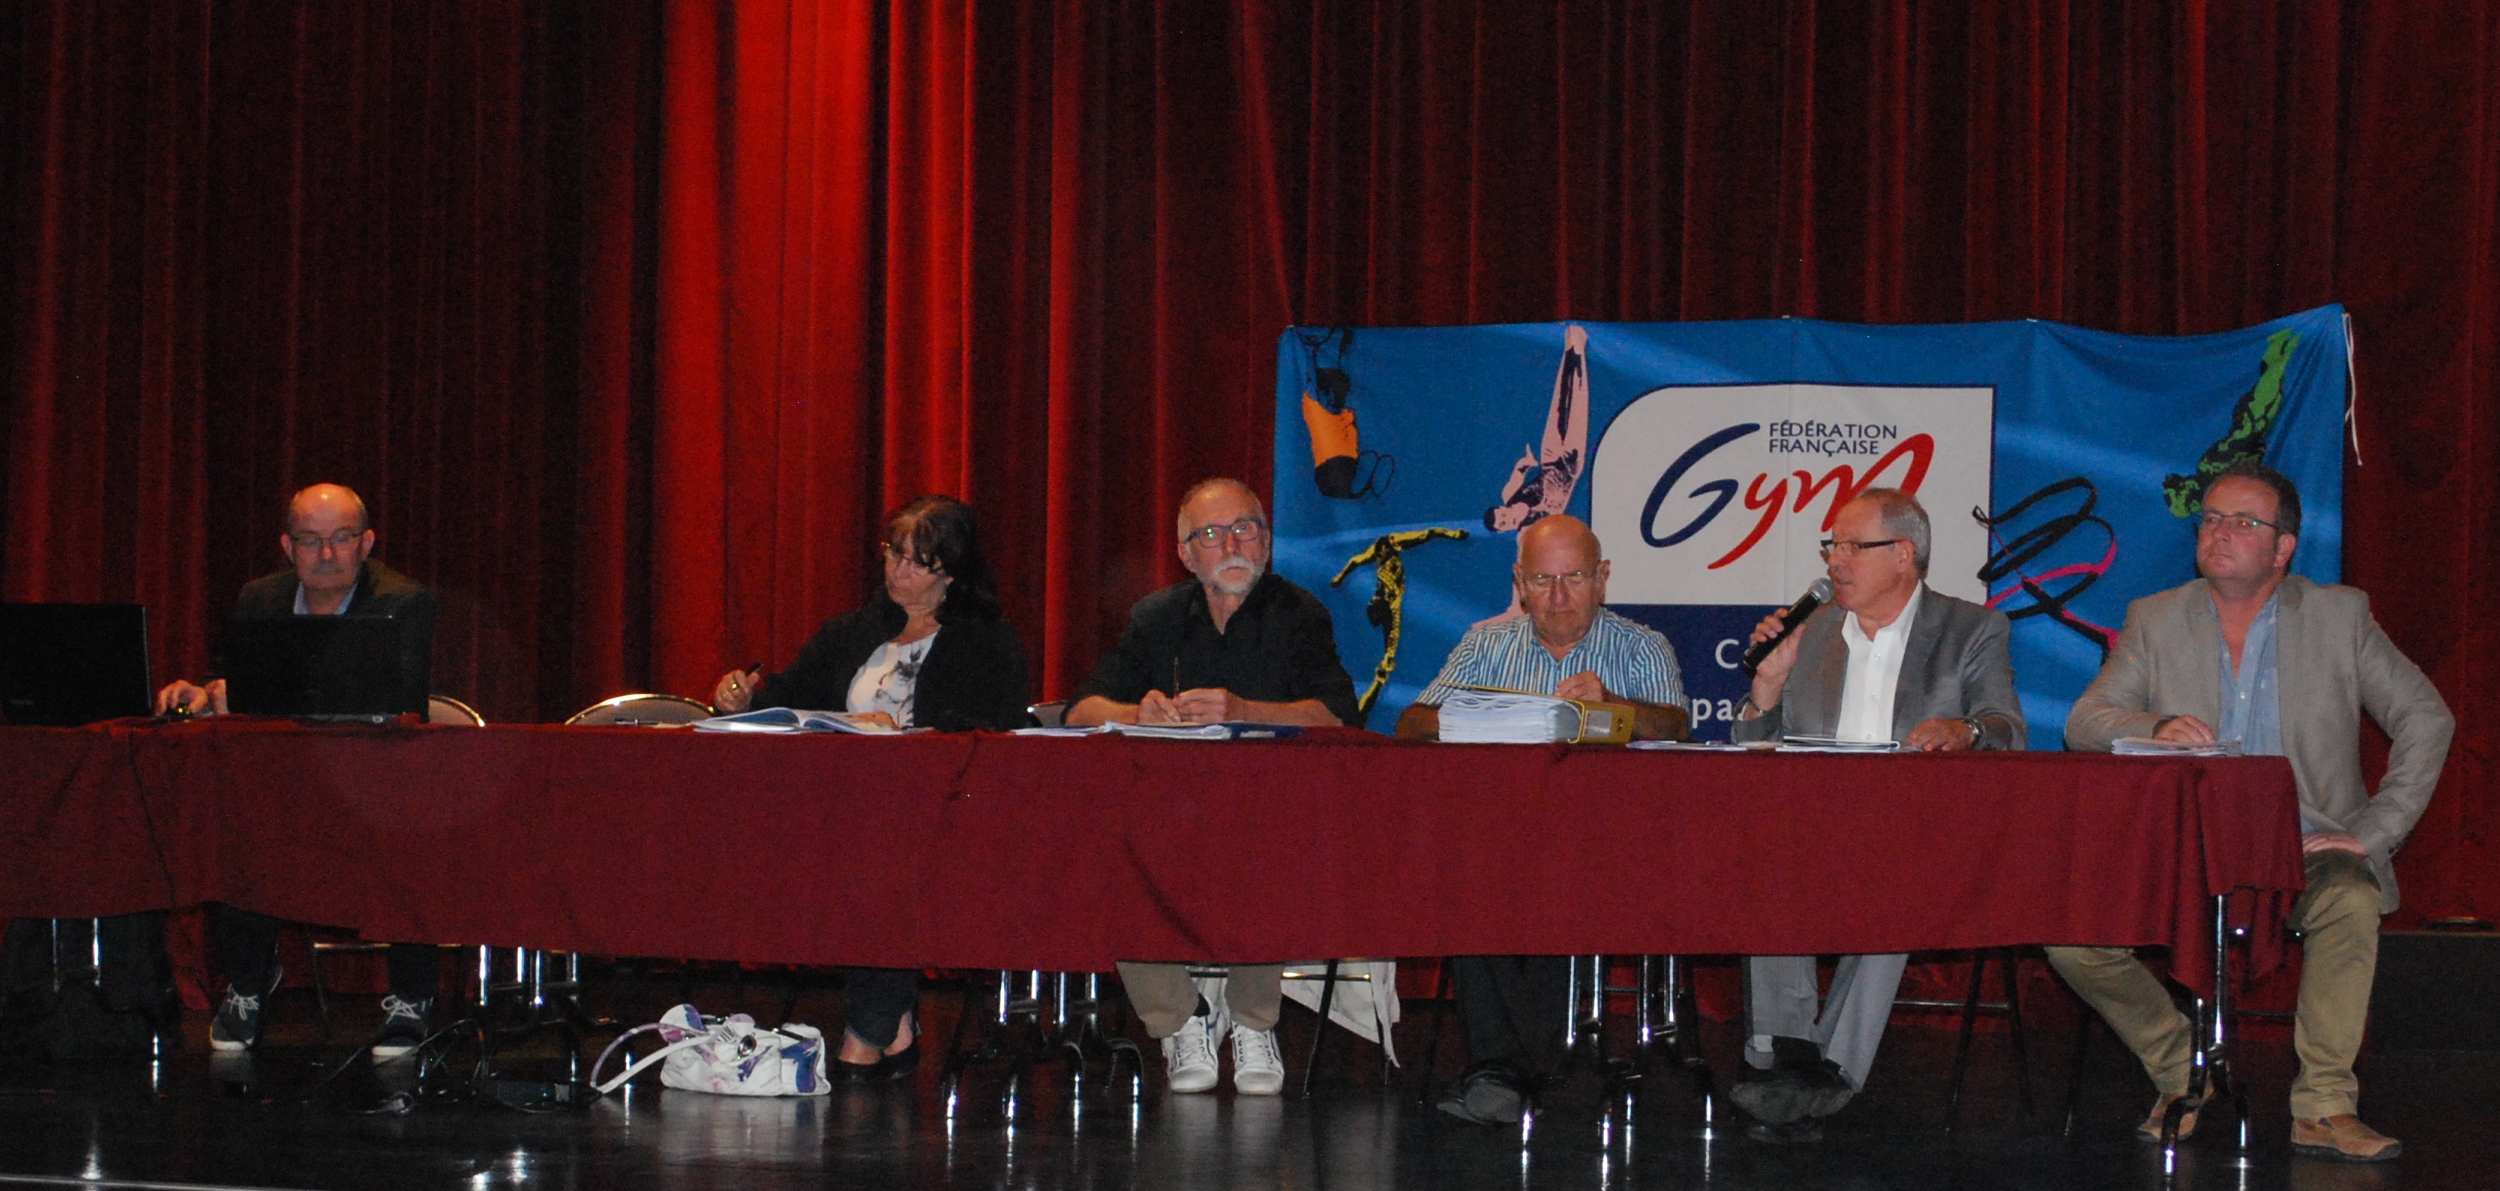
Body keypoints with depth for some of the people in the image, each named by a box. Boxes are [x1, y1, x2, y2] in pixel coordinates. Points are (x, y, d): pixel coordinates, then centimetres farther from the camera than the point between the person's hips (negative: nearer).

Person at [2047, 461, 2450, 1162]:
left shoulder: (2340, 616, 5)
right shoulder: (2154, 621, 8)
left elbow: (2427, 719, 2)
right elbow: (2084, 722, -1)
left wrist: (2375, 831, -9)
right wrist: (2156, 727, -24)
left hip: (2305, 849, -1)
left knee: (2351, 900, -35)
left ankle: (2323, 1107, -24)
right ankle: (2182, 1072, 3)